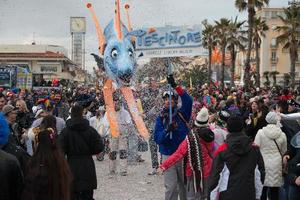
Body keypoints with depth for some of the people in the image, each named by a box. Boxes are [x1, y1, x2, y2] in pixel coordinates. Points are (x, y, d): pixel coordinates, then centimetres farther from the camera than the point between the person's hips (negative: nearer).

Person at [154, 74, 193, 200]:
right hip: (168, 155, 0)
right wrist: (167, 131, -24)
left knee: (185, 185, 11)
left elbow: (188, 100, -18)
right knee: (171, 187, -2)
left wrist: (175, 86, -25)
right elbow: (157, 138, -5)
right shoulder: (161, 118, 3)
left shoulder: (181, 113, 2)